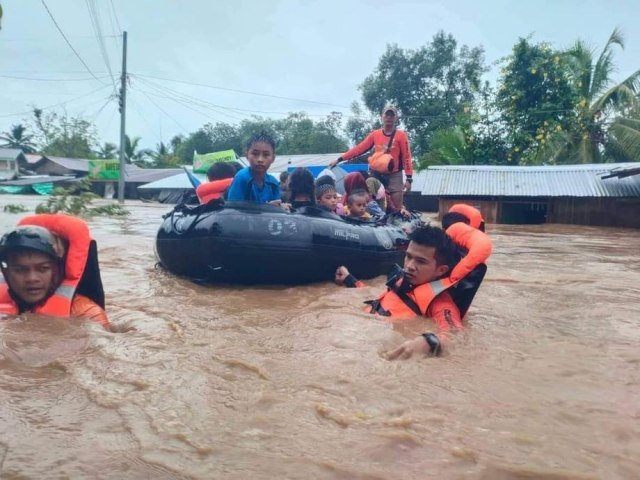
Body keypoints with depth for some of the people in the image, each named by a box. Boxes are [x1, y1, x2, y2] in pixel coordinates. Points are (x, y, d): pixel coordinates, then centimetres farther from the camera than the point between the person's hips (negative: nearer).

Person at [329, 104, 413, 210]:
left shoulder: (401, 135, -3)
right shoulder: (375, 134, 5)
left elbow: (406, 157, -4)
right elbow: (360, 148, 4)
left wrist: (409, 178, -11)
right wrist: (339, 159, 0)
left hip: (394, 176, -3)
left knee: (398, 208, -5)